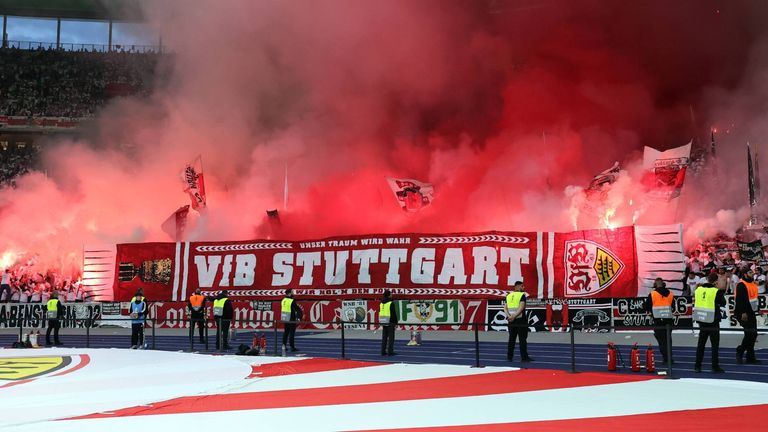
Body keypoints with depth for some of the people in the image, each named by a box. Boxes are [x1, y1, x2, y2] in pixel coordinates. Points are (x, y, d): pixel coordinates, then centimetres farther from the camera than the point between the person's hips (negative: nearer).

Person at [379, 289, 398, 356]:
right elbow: (394, 314, -14)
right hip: (390, 322, -7)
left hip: (383, 322, 7)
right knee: (391, 337, -3)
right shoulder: (390, 303, -14)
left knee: (384, 337, 11)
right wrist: (396, 323, -8)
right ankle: (390, 351, -5)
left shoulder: (381, 303, 10)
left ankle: (383, 351, 13)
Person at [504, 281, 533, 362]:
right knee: (522, 339, -1)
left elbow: (505, 308, 4)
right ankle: (524, 357, -1)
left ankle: (509, 356, 10)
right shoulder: (522, 295, -7)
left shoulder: (509, 296, 13)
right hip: (520, 320, -6)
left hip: (511, 321, 6)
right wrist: (514, 316, -21)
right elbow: (521, 308, -18)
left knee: (511, 339, 10)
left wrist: (509, 316, -9)